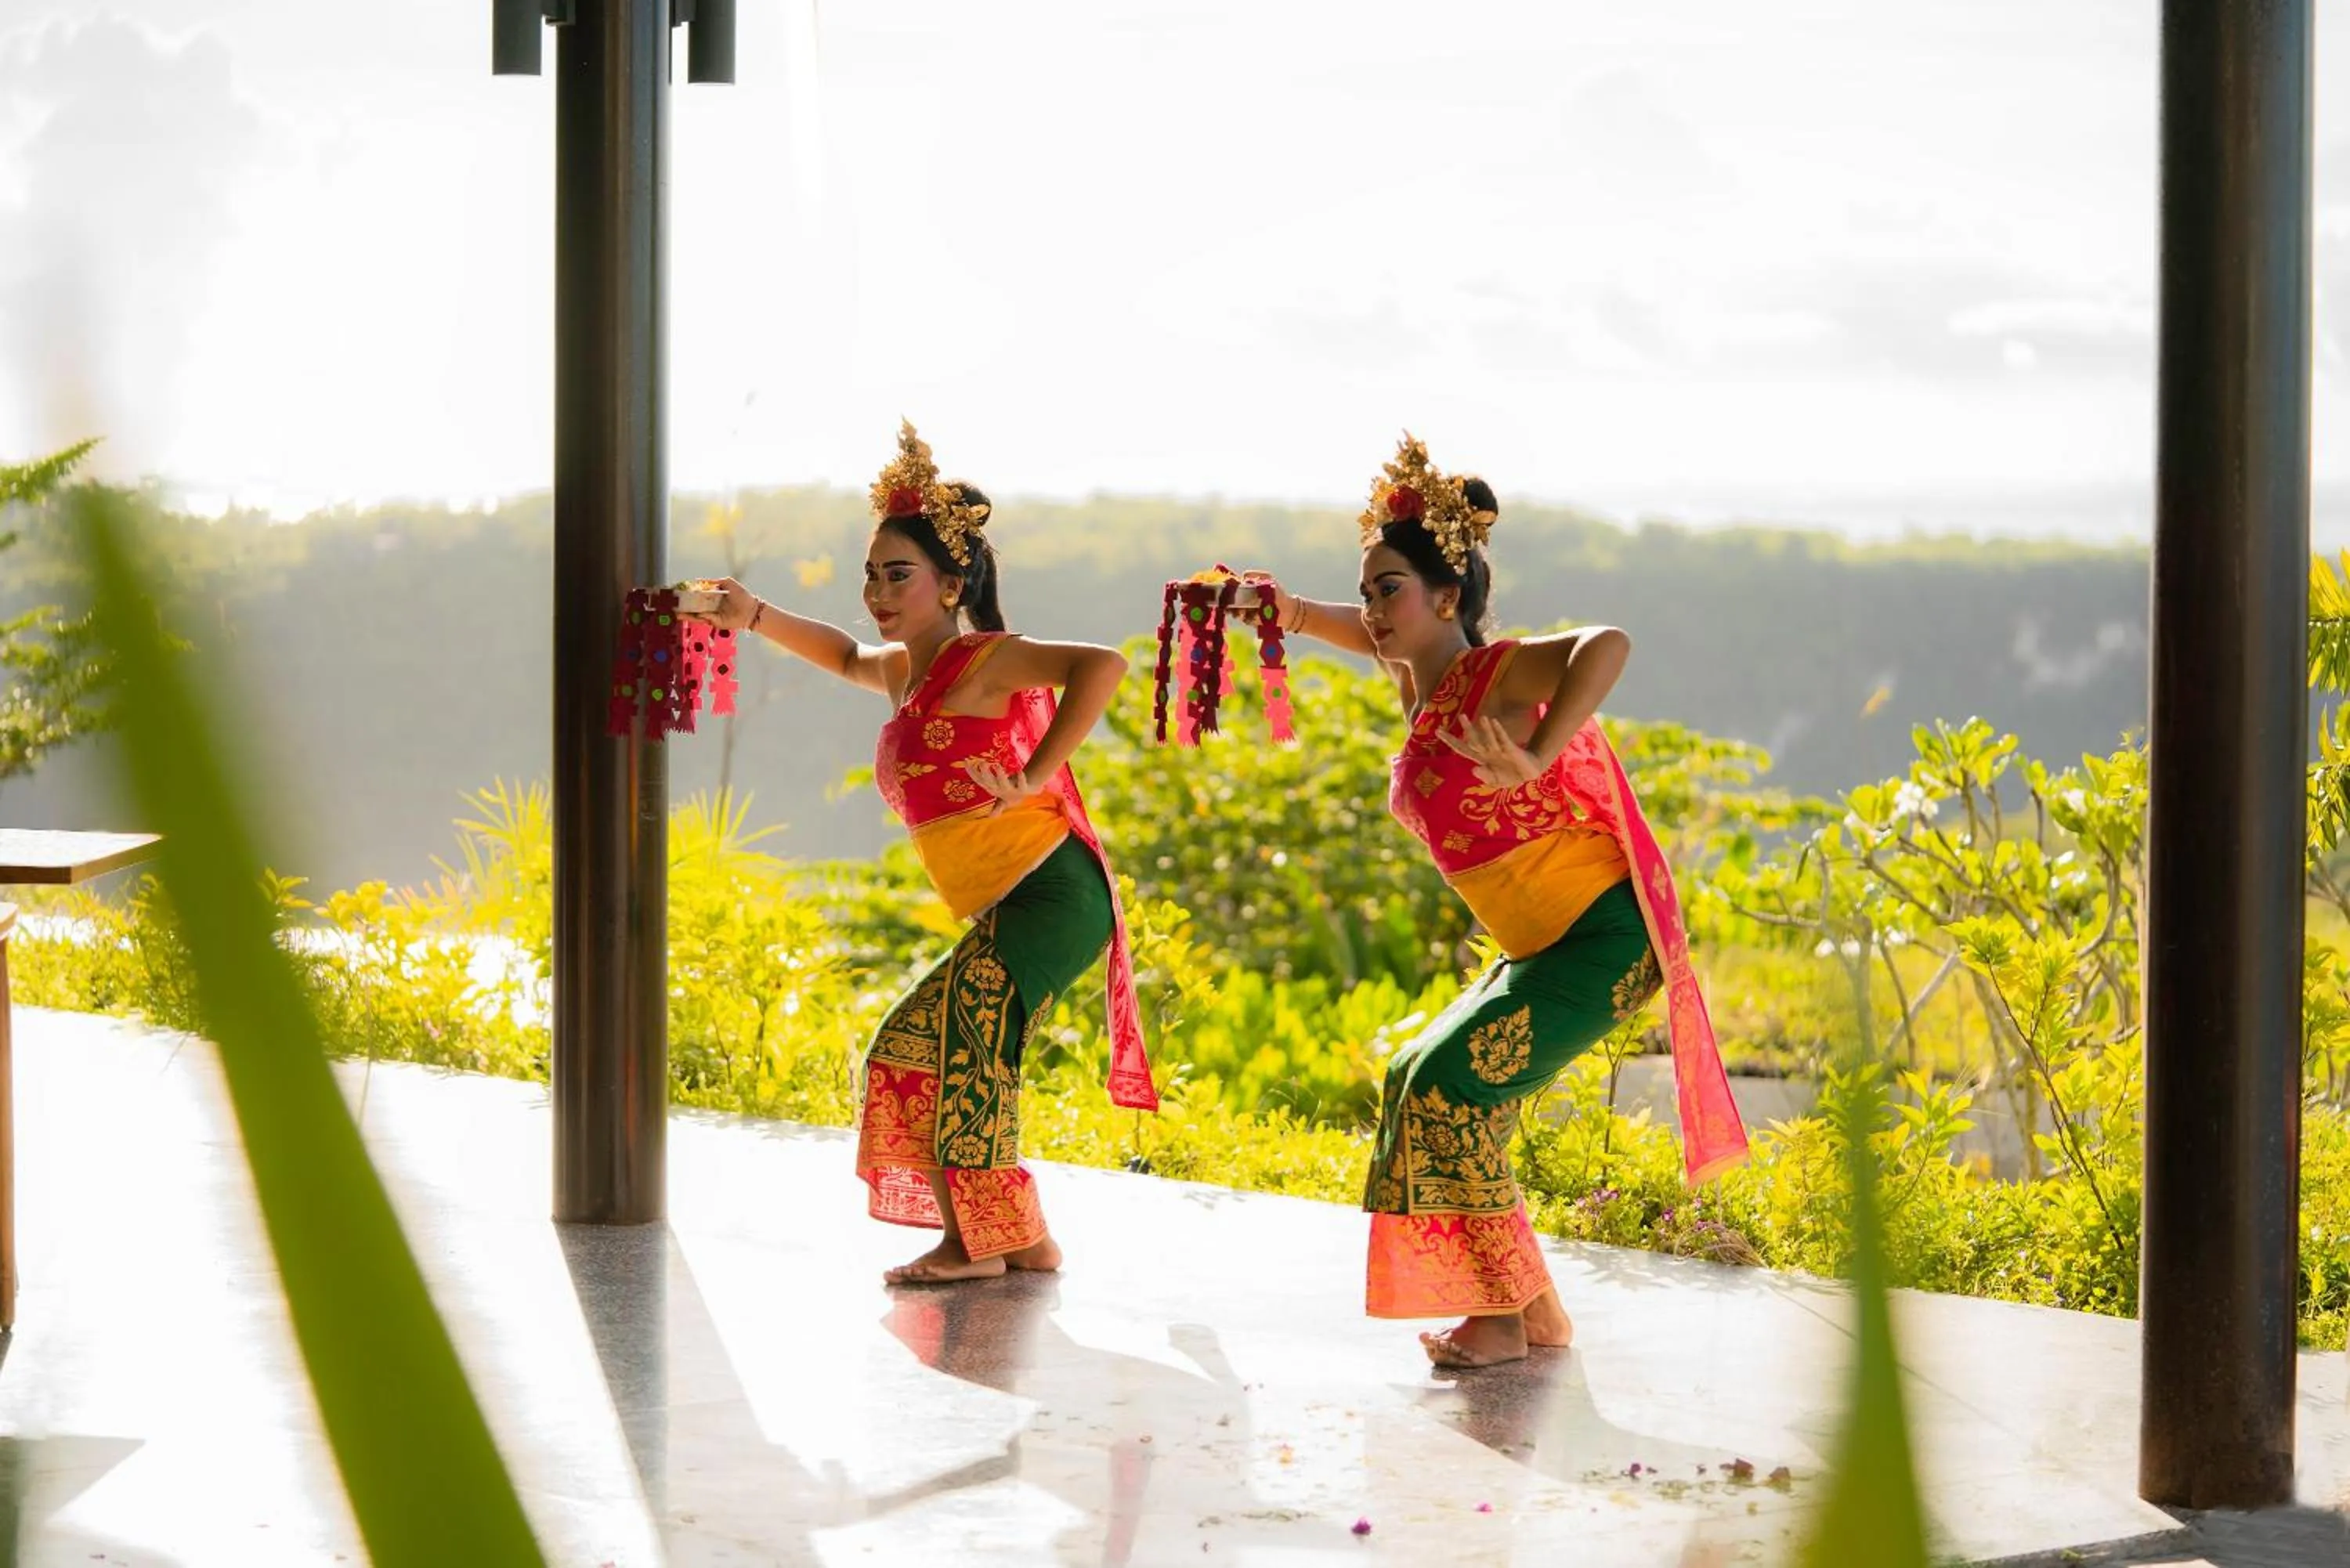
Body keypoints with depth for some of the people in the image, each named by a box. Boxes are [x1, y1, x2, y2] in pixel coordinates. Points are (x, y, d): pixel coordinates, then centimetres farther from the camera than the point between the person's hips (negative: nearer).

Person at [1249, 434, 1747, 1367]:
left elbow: (1607, 645, -37)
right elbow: (1360, 630, 29)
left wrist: (1533, 759, -44)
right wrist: (1289, 612, 9)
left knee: (1450, 1085, -17)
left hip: (1603, 937, -10)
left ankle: (1507, 1315, -5)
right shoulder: (1419, 686, 8)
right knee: (1419, 1084, 13)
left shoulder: (1498, 675, -17)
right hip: (1543, 950, 10)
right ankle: (1535, 1315, 18)